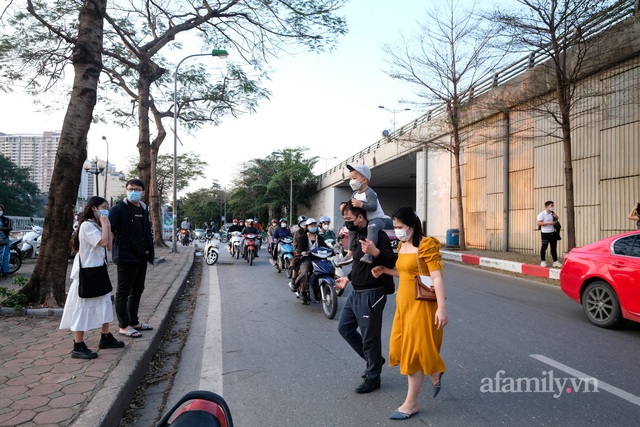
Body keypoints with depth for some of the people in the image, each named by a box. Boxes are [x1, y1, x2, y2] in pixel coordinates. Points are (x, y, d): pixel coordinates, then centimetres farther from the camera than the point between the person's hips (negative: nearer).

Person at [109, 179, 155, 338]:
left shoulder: (144, 209, 14)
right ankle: (124, 326, 10)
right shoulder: (119, 208, -9)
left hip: (142, 257, 8)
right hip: (126, 257, -8)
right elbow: (109, 229, -16)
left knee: (137, 290, 16)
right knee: (123, 292, 2)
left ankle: (133, 321, 29)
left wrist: (149, 251, 15)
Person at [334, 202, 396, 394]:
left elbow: (392, 261, -23)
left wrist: (375, 252, -39)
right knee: (344, 327, 17)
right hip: (356, 293, 10)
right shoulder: (358, 235, 12)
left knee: (370, 337, 2)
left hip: (370, 294, -10)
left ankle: (373, 378, 22)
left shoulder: (377, 234, -16)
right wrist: (348, 278, 27)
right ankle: (373, 360, 32)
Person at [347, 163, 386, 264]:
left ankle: (369, 254, -52)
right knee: (351, 229, 21)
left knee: (372, 227, -41)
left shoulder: (369, 192, -20)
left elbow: (373, 206, -32)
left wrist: (360, 204, -41)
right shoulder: (355, 194, 9)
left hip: (377, 218, -10)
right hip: (365, 220, 10)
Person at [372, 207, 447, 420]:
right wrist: (384, 270, 7)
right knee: (402, 348, 15)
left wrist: (442, 307, -25)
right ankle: (435, 373, 41)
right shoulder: (402, 246, 9)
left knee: (414, 351, 1)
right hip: (403, 303, 9)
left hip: (420, 305, -9)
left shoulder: (426, 245, -16)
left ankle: (411, 403, 16)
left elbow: (437, 277, -20)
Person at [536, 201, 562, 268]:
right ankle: (543, 261, 9)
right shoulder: (542, 214, -8)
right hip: (545, 233, -6)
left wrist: (556, 218, 1)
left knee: (554, 247, 8)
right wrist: (549, 223, -20)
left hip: (552, 233, 6)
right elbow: (539, 223, -15)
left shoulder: (552, 214, 11)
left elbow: (555, 222, 22)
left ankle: (555, 261, 13)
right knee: (544, 247, 1)